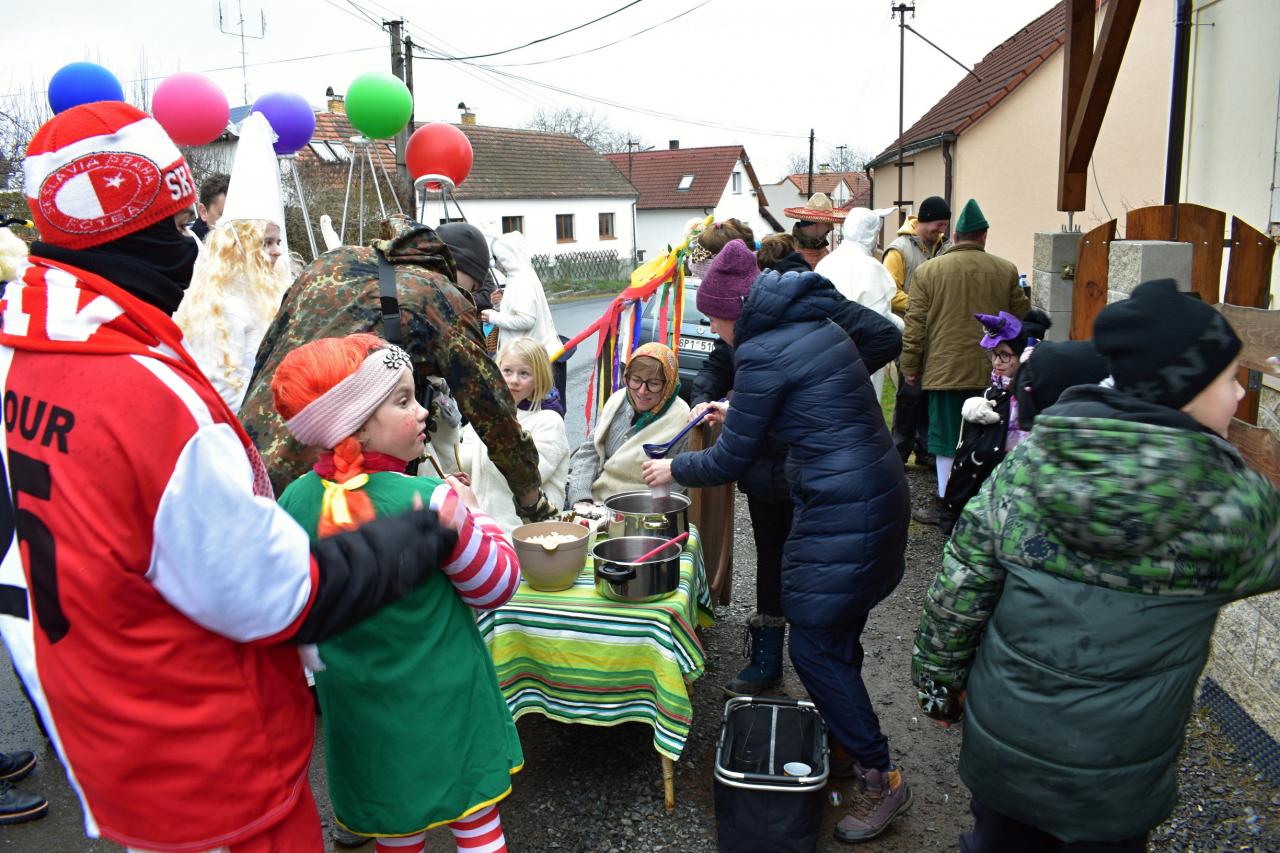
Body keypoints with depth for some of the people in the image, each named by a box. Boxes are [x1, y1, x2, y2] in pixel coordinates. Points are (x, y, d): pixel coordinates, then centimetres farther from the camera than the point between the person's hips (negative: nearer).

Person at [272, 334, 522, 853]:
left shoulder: (296, 499, -9)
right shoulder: (429, 499, -24)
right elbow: (497, 586, -13)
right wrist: (467, 514, -5)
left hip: (358, 708, 5)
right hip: (444, 705, -4)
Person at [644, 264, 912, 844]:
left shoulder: (763, 353, -16)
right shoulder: (819, 326, 11)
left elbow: (731, 461, -9)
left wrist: (673, 470, 8)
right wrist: (736, 411, 30)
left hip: (840, 512, -10)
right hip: (878, 492, 10)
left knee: (814, 647, 1)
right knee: (837, 633, 20)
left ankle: (881, 777, 12)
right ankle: (846, 735, 36)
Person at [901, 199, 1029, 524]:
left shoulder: (928, 270, -2)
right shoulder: (1006, 271, 2)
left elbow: (915, 324, -1)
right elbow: (1022, 319, 9)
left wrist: (909, 367, 7)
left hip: (944, 371, -1)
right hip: (992, 372, 2)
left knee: (947, 439, 6)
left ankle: (944, 502, 13)